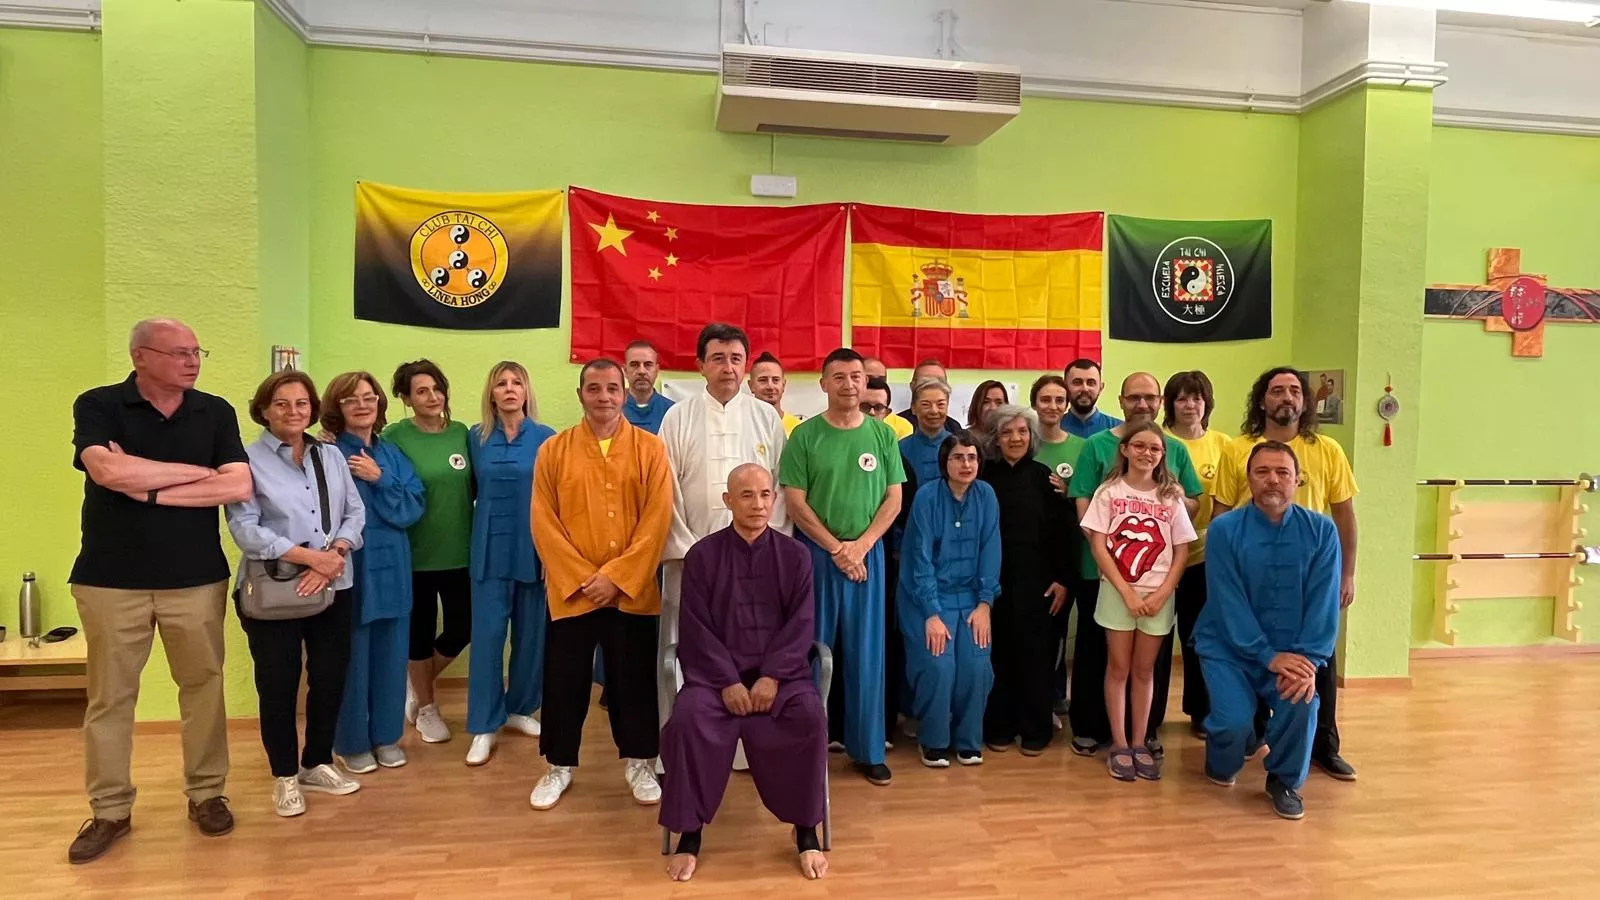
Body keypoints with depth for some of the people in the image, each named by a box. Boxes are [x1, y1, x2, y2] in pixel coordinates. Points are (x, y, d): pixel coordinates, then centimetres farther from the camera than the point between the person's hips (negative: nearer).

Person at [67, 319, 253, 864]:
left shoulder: (215, 411, 2)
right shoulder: (97, 405, -3)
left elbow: (239, 486, -9)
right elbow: (108, 471, -21)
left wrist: (149, 489, -13)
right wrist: (197, 472, -12)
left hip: (197, 578, 2)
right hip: (111, 579, -1)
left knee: (203, 686, 9)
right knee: (109, 696, 8)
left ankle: (206, 794, 23)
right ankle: (110, 811, 22)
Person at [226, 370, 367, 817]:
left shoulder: (332, 456, 11)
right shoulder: (248, 460, -4)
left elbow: (355, 513, 5)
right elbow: (244, 528, -14)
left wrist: (335, 554, -13)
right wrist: (309, 557, -19)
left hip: (332, 589, 4)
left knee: (330, 679, 11)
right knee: (278, 685, 7)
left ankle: (316, 765, 30)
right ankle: (285, 776, 25)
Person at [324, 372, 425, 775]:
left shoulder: (392, 455, 8)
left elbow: (411, 509, -4)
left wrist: (379, 478, -13)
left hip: (391, 567, 5)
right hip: (348, 568, -5)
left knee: (389, 654, 12)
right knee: (351, 656, 4)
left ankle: (386, 735, 27)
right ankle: (351, 742, 21)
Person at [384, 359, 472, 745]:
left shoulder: (462, 433, 3)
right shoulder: (395, 436, -8)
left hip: (460, 551, 3)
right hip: (417, 554, -3)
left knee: (461, 629, 7)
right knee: (421, 630, 10)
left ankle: (415, 685, 35)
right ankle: (425, 706, 32)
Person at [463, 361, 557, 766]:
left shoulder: (546, 437, -3)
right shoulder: (476, 437, 4)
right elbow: (471, 490, 11)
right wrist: (477, 534, 2)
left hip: (534, 547, -1)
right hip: (490, 547, 1)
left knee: (531, 632, 9)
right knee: (487, 633, 0)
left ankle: (519, 708, 28)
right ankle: (484, 726, 10)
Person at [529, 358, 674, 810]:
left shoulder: (650, 448, -1)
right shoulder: (553, 450, 2)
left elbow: (657, 520, -6)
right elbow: (544, 523, -2)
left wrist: (617, 576, -12)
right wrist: (581, 578, -10)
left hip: (633, 592, 0)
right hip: (570, 592, 1)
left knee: (634, 679, 10)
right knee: (564, 680, 10)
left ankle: (638, 762, 28)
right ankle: (559, 765, 29)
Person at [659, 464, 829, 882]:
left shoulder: (795, 555, 4)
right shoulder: (701, 556, 1)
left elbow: (801, 625, -1)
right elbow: (696, 629, -3)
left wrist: (772, 676, -14)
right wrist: (728, 681, -14)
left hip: (780, 671, 1)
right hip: (715, 671, 0)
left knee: (810, 718, -28)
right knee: (688, 719, -29)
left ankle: (806, 831, -7)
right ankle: (689, 834, -9)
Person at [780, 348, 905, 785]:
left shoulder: (882, 434, 4)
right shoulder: (804, 436, -3)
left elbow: (893, 499, 3)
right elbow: (795, 502, -6)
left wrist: (861, 545, -9)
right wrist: (837, 548, -11)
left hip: (868, 554, 2)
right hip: (816, 554, -2)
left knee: (866, 655, 7)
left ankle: (868, 749, 19)